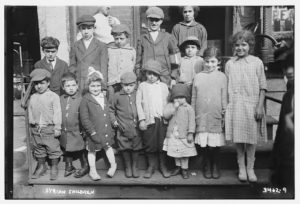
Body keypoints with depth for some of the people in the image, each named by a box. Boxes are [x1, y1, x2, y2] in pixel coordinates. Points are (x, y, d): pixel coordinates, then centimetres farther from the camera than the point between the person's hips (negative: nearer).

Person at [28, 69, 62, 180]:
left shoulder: (53, 96, -8)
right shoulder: (32, 98, 7)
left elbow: (57, 113, -9)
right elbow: (30, 112, 14)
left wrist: (57, 128, -11)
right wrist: (32, 123, 10)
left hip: (49, 128, -5)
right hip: (36, 129, 5)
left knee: (53, 149, 4)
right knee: (38, 149, 15)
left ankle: (54, 168, 19)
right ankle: (41, 167, 31)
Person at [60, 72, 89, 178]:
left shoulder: (80, 99, -14)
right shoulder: (61, 99, 2)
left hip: (77, 132, -5)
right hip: (64, 132, 5)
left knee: (81, 151, 10)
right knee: (66, 150, 19)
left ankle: (85, 167, 30)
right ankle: (69, 166, 39)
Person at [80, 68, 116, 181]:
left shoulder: (104, 97, 5)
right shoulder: (85, 99, -15)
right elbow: (84, 119, -15)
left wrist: (110, 129, 13)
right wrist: (93, 132, -17)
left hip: (106, 130, 4)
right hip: (93, 131, -4)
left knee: (108, 146, 15)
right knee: (92, 150, 11)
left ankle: (113, 164, 35)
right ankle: (92, 171, 28)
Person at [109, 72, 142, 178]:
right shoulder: (117, 96, 1)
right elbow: (111, 110, 10)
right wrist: (114, 121, 1)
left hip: (136, 128, 1)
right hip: (123, 128, -1)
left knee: (136, 148, 8)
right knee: (125, 148, 7)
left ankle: (135, 167, 26)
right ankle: (128, 167, 26)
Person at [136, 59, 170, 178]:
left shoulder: (163, 86, 12)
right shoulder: (142, 86, 7)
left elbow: (168, 103, 11)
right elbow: (138, 103, 2)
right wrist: (141, 119, -5)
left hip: (162, 120, 1)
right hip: (148, 120, -1)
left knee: (163, 144, 5)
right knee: (149, 144, 4)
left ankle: (163, 166, 20)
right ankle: (151, 166, 20)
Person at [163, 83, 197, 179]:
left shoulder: (188, 108, -5)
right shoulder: (170, 106, 3)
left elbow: (191, 121, -5)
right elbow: (165, 115, -13)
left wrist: (190, 133, -10)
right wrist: (174, 107, -17)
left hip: (184, 135, -3)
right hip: (172, 135, 3)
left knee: (184, 153, 5)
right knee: (175, 153, 15)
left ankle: (184, 169, 22)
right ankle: (178, 166, 34)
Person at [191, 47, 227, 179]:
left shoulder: (222, 77, 3)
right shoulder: (198, 77, 5)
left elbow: (224, 97, 5)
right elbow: (193, 98, 8)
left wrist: (224, 113, 2)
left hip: (216, 117, -1)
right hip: (201, 117, 1)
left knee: (215, 145, 4)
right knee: (204, 144, 6)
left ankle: (216, 167, 22)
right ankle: (207, 167, 24)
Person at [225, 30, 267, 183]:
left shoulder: (257, 62, 1)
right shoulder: (230, 64, 6)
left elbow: (262, 87, 1)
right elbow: (227, 87, 8)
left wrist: (260, 106, -5)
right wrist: (226, 106, 3)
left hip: (252, 104, -1)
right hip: (235, 106, 1)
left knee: (251, 138, 5)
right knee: (238, 138, 5)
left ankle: (250, 168, 18)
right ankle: (241, 168, 19)